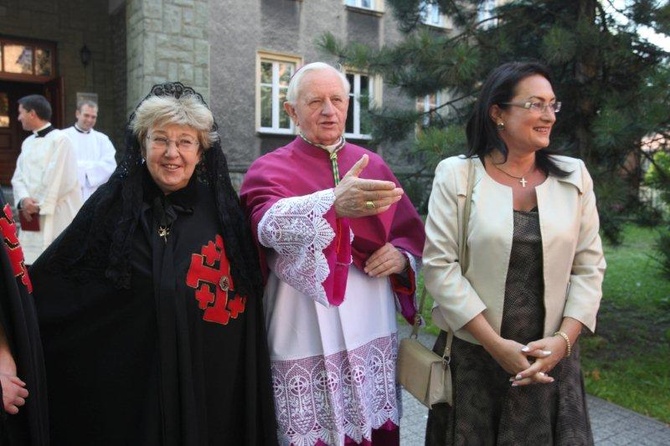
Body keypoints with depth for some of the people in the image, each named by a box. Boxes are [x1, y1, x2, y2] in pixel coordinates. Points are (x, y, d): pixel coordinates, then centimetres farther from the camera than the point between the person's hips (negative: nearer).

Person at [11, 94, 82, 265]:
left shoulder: (60, 139, -9)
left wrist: (40, 206, -11)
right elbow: (18, 177, 10)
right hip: (31, 216, 7)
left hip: (57, 215, -7)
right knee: (31, 262, 10)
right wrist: (24, 200, -9)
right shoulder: (27, 143, 15)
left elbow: (58, 179, -15)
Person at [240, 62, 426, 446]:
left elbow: (413, 233, 12)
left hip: (372, 332, 4)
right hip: (306, 339, -3)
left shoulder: (373, 165, 9)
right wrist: (334, 203, -44)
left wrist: (402, 256, -11)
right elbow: (272, 224, -25)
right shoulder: (270, 170, -3)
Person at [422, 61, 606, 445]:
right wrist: (496, 344, -14)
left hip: (552, 358, 3)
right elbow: (440, 265, -11)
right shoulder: (456, 174, -7)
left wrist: (564, 339, -9)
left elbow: (589, 268, 3)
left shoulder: (574, 176, 3)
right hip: (473, 355, -2)